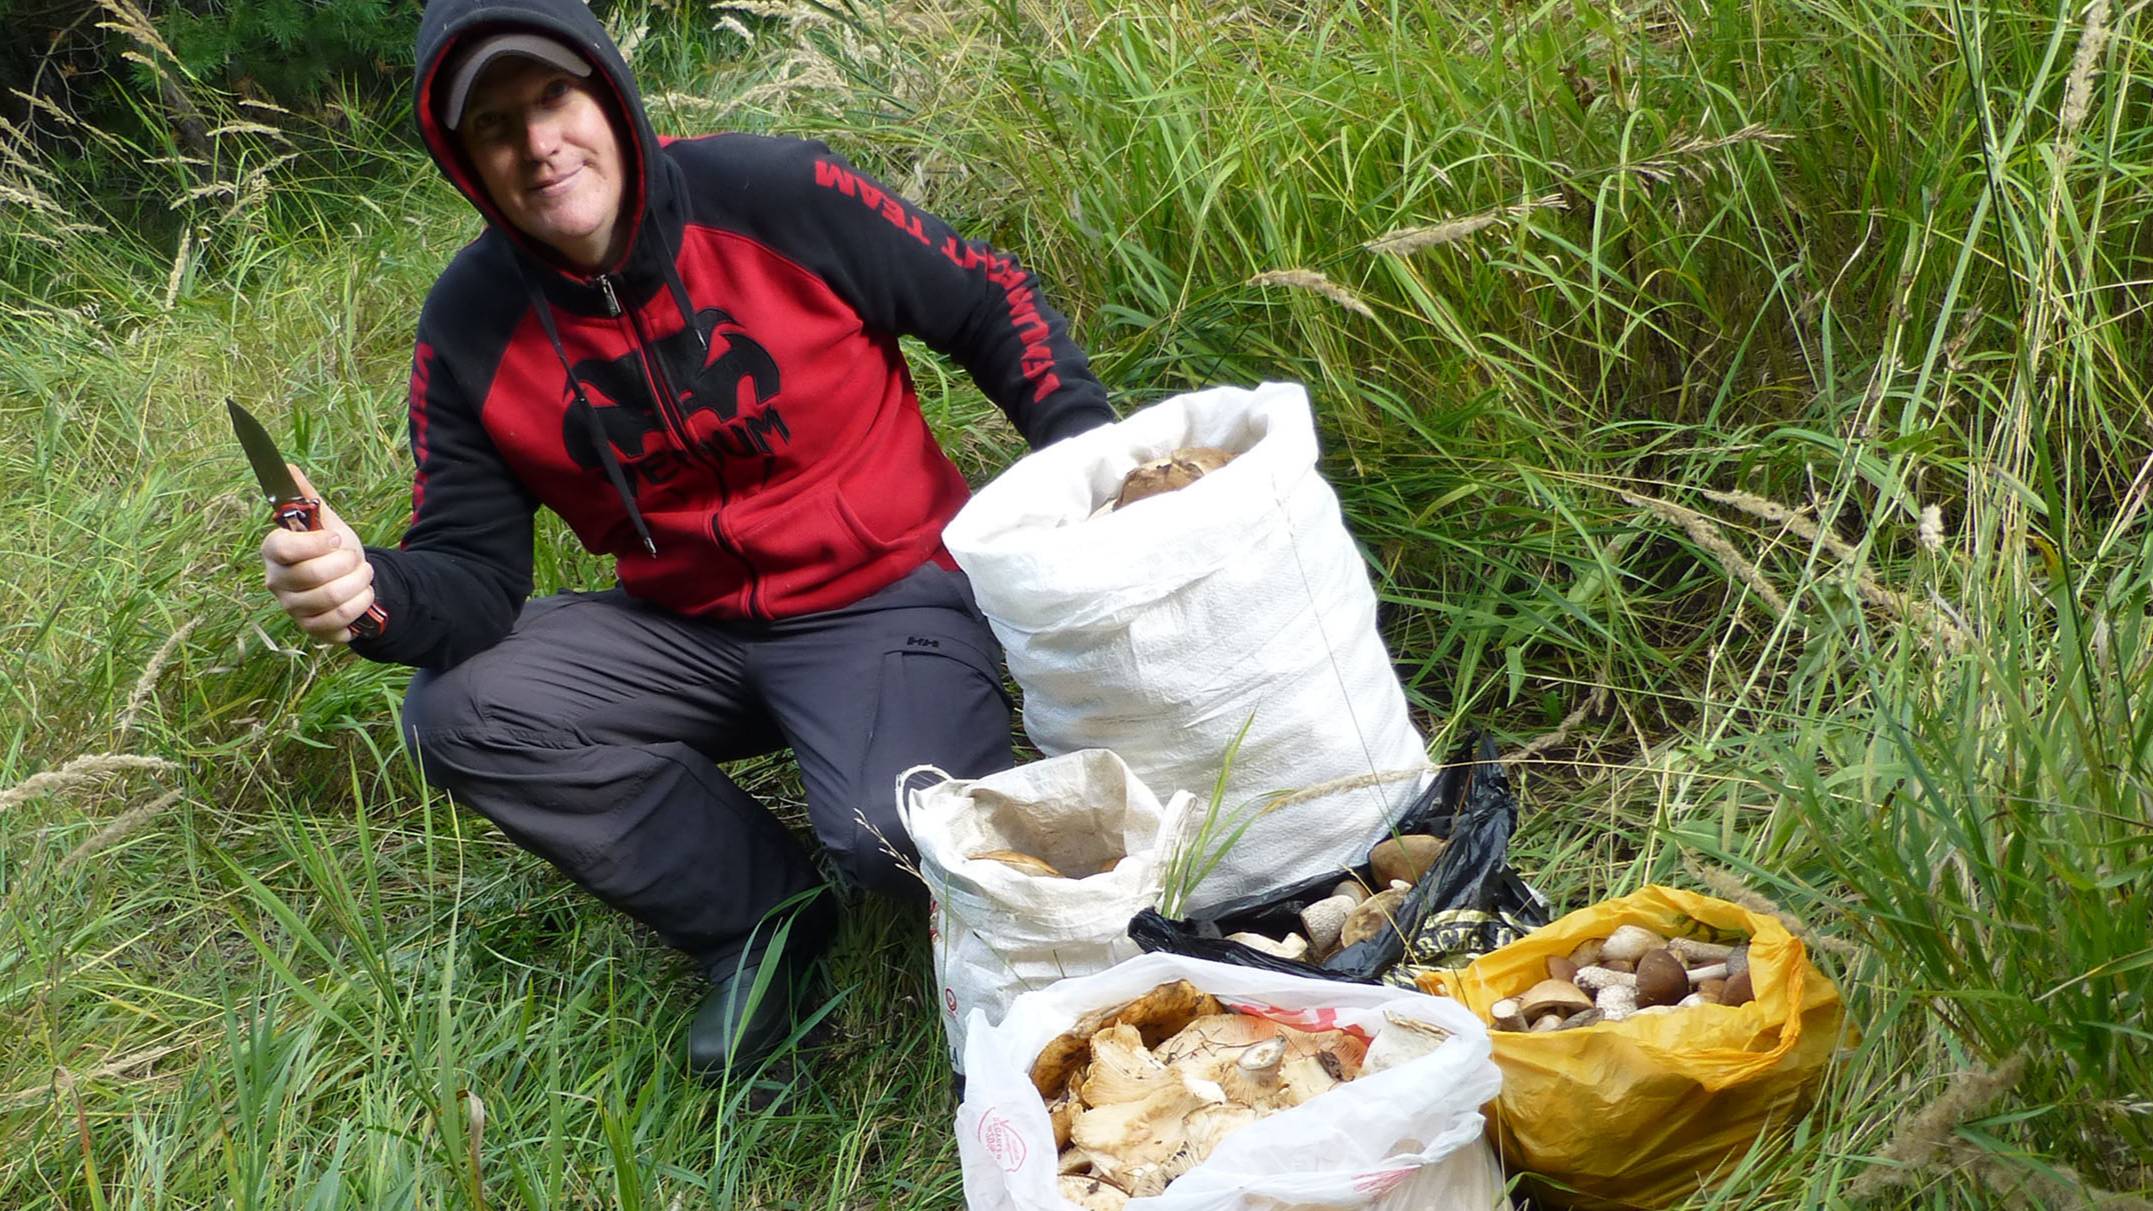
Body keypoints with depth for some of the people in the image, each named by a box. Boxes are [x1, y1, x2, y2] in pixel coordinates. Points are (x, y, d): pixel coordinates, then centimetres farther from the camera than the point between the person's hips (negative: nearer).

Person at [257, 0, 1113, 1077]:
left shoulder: (772, 193, -14)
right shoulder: (472, 326, -6)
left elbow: (991, 301, -2)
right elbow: (471, 574, -6)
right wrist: (374, 595, -29)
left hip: (884, 593, -4)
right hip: (687, 629, 5)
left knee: (890, 832, -33)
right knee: (455, 714, -15)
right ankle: (762, 907, -1)